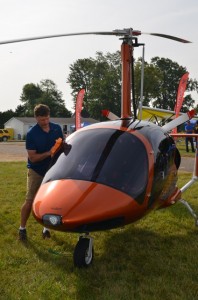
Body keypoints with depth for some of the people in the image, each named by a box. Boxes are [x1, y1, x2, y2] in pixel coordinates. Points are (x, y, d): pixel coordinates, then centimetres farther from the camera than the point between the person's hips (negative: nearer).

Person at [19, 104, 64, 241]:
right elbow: (32, 157, -17)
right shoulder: (31, 134, -15)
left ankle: (46, 227, 25)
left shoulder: (57, 128, -4)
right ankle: (22, 228, 16)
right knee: (30, 201, -1)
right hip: (36, 171, -3)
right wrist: (48, 153, -30)